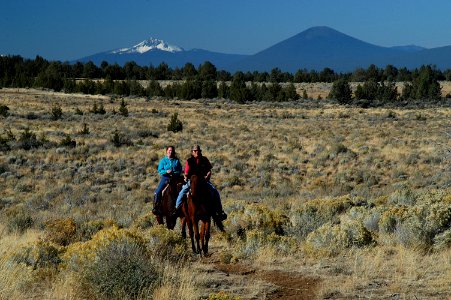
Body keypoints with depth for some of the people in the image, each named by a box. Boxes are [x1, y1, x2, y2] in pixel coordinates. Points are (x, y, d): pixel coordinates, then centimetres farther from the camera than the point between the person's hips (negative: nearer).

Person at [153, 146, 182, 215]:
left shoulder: (176, 161, 10)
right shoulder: (163, 160, 8)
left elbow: (180, 170, 5)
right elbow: (160, 170, 1)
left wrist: (174, 173, -14)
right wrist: (166, 171, -18)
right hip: (165, 177, 0)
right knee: (158, 192, -17)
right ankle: (155, 207, -8)